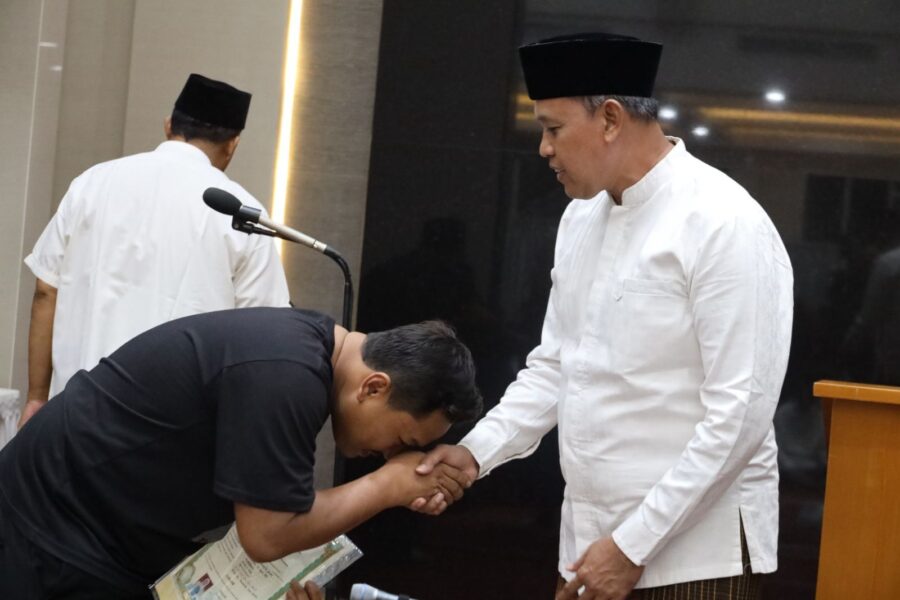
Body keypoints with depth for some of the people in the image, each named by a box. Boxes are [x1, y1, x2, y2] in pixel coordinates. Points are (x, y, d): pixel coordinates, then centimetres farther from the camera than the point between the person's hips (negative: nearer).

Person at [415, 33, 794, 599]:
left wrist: (633, 544, -18)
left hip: (695, 553, -7)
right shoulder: (582, 217, 8)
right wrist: (476, 451, -1)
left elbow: (741, 414, -19)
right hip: (591, 541, 7)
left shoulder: (726, 225, -15)